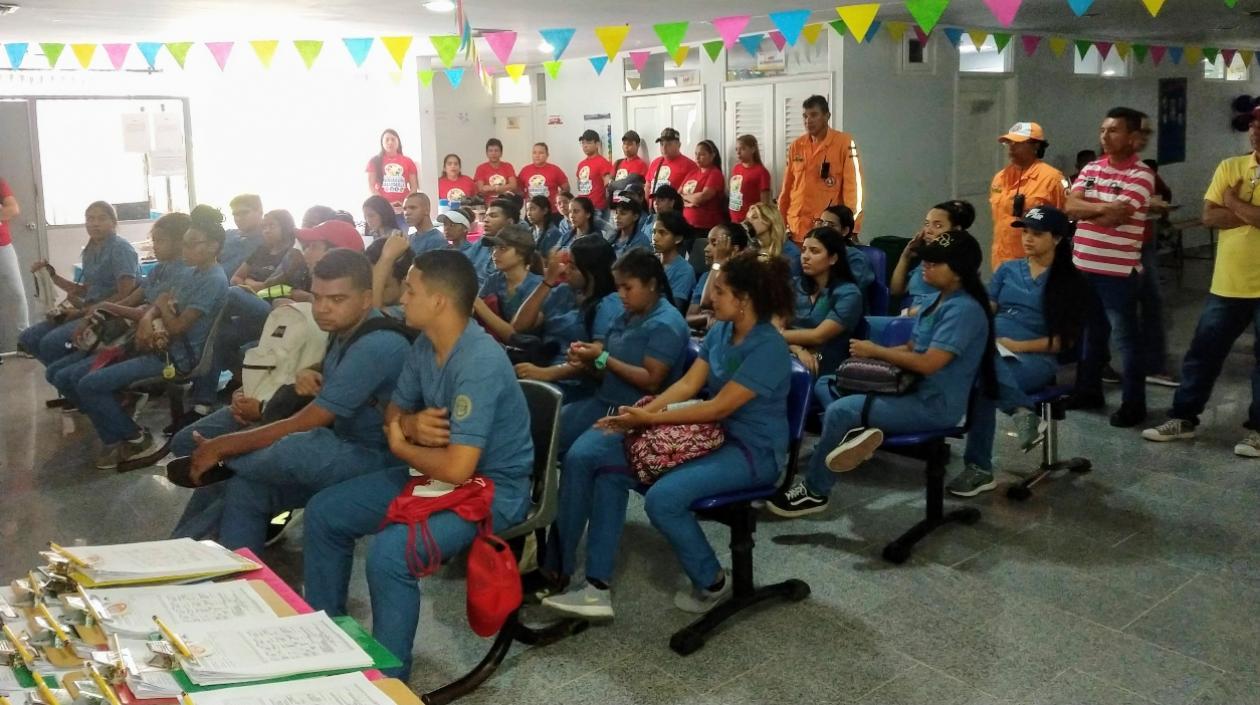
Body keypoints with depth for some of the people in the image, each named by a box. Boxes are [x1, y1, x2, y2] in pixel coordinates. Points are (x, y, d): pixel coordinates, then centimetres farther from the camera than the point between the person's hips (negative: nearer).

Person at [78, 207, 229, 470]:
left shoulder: (214, 280, -18)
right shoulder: (192, 272, 12)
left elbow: (178, 326, -21)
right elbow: (161, 303, 13)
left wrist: (163, 306, -2)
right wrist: (147, 319, -9)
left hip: (177, 357, -10)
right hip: (164, 347, 10)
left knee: (90, 386, -11)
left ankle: (136, 439, 3)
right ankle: (119, 439, 16)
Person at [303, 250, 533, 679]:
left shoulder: (480, 363, -29)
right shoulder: (425, 345, 0)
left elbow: (457, 468, -33)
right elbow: (393, 413, 13)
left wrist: (401, 446, -12)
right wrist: (412, 425, -14)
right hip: (435, 468, 9)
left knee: (389, 551, -31)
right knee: (323, 513, 6)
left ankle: (388, 677, -11)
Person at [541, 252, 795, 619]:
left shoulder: (767, 348, -20)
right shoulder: (720, 331, 6)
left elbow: (719, 408, -23)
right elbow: (688, 384, 2)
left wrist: (650, 419, -20)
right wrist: (640, 413, -12)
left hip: (752, 450, -8)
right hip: (714, 435, 8)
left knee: (663, 496, -31)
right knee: (610, 473, -7)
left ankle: (714, 583, -4)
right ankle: (597, 587, -6)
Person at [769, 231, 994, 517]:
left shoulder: (964, 309, -20)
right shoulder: (940, 300, 11)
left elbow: (928, 363, -27)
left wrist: (875, 351, -16)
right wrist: (872, 352, -2)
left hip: (934, 404, -10)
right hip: (915, 390, 10)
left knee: (838, 411, -17)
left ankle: (814, 491, -2)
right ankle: (860, 430, -20)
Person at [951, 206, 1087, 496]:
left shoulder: (1069, 281, 8)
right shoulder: (1007, 269, 21)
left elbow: (1065, 340, 1)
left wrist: (1019, 345, -12)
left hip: (1036, 358, -4)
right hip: (992, 351, 4)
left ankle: (980, 469, -29)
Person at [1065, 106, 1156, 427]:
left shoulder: (1140, 175, -11)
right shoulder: (1091, 168, 10)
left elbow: (1112, 219, -20)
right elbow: (1070, 206, -3)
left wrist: (1084, 209, -4)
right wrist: (1104, 207, -17)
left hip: (1118, 271, -7)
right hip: (1083, 266, 7)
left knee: (1126, 337, 2)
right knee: (1090, 332, 18)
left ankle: (1133, 404, 10)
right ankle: (1088, 390, 31)